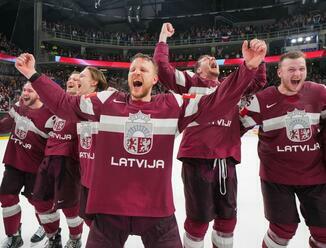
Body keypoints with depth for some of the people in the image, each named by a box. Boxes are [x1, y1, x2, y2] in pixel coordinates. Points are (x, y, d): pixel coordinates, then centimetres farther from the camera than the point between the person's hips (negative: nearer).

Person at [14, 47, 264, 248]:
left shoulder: (174, 105, -3)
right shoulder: (106, 101, -2)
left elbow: (216, 101, -4)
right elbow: (64, 103, 7)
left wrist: (248, 68, -12)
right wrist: (33, 75, 5)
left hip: (157, 209, 0)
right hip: (109, 207, 1)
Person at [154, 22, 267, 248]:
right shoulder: (191, 82, 7)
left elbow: (258, 82, 19)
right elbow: (162, 68, -3)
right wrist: (163, 37, 4)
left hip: (227, 160, 5)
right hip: (197, 158, -5)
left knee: (228, 218, 16)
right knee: (198, 220, 4)